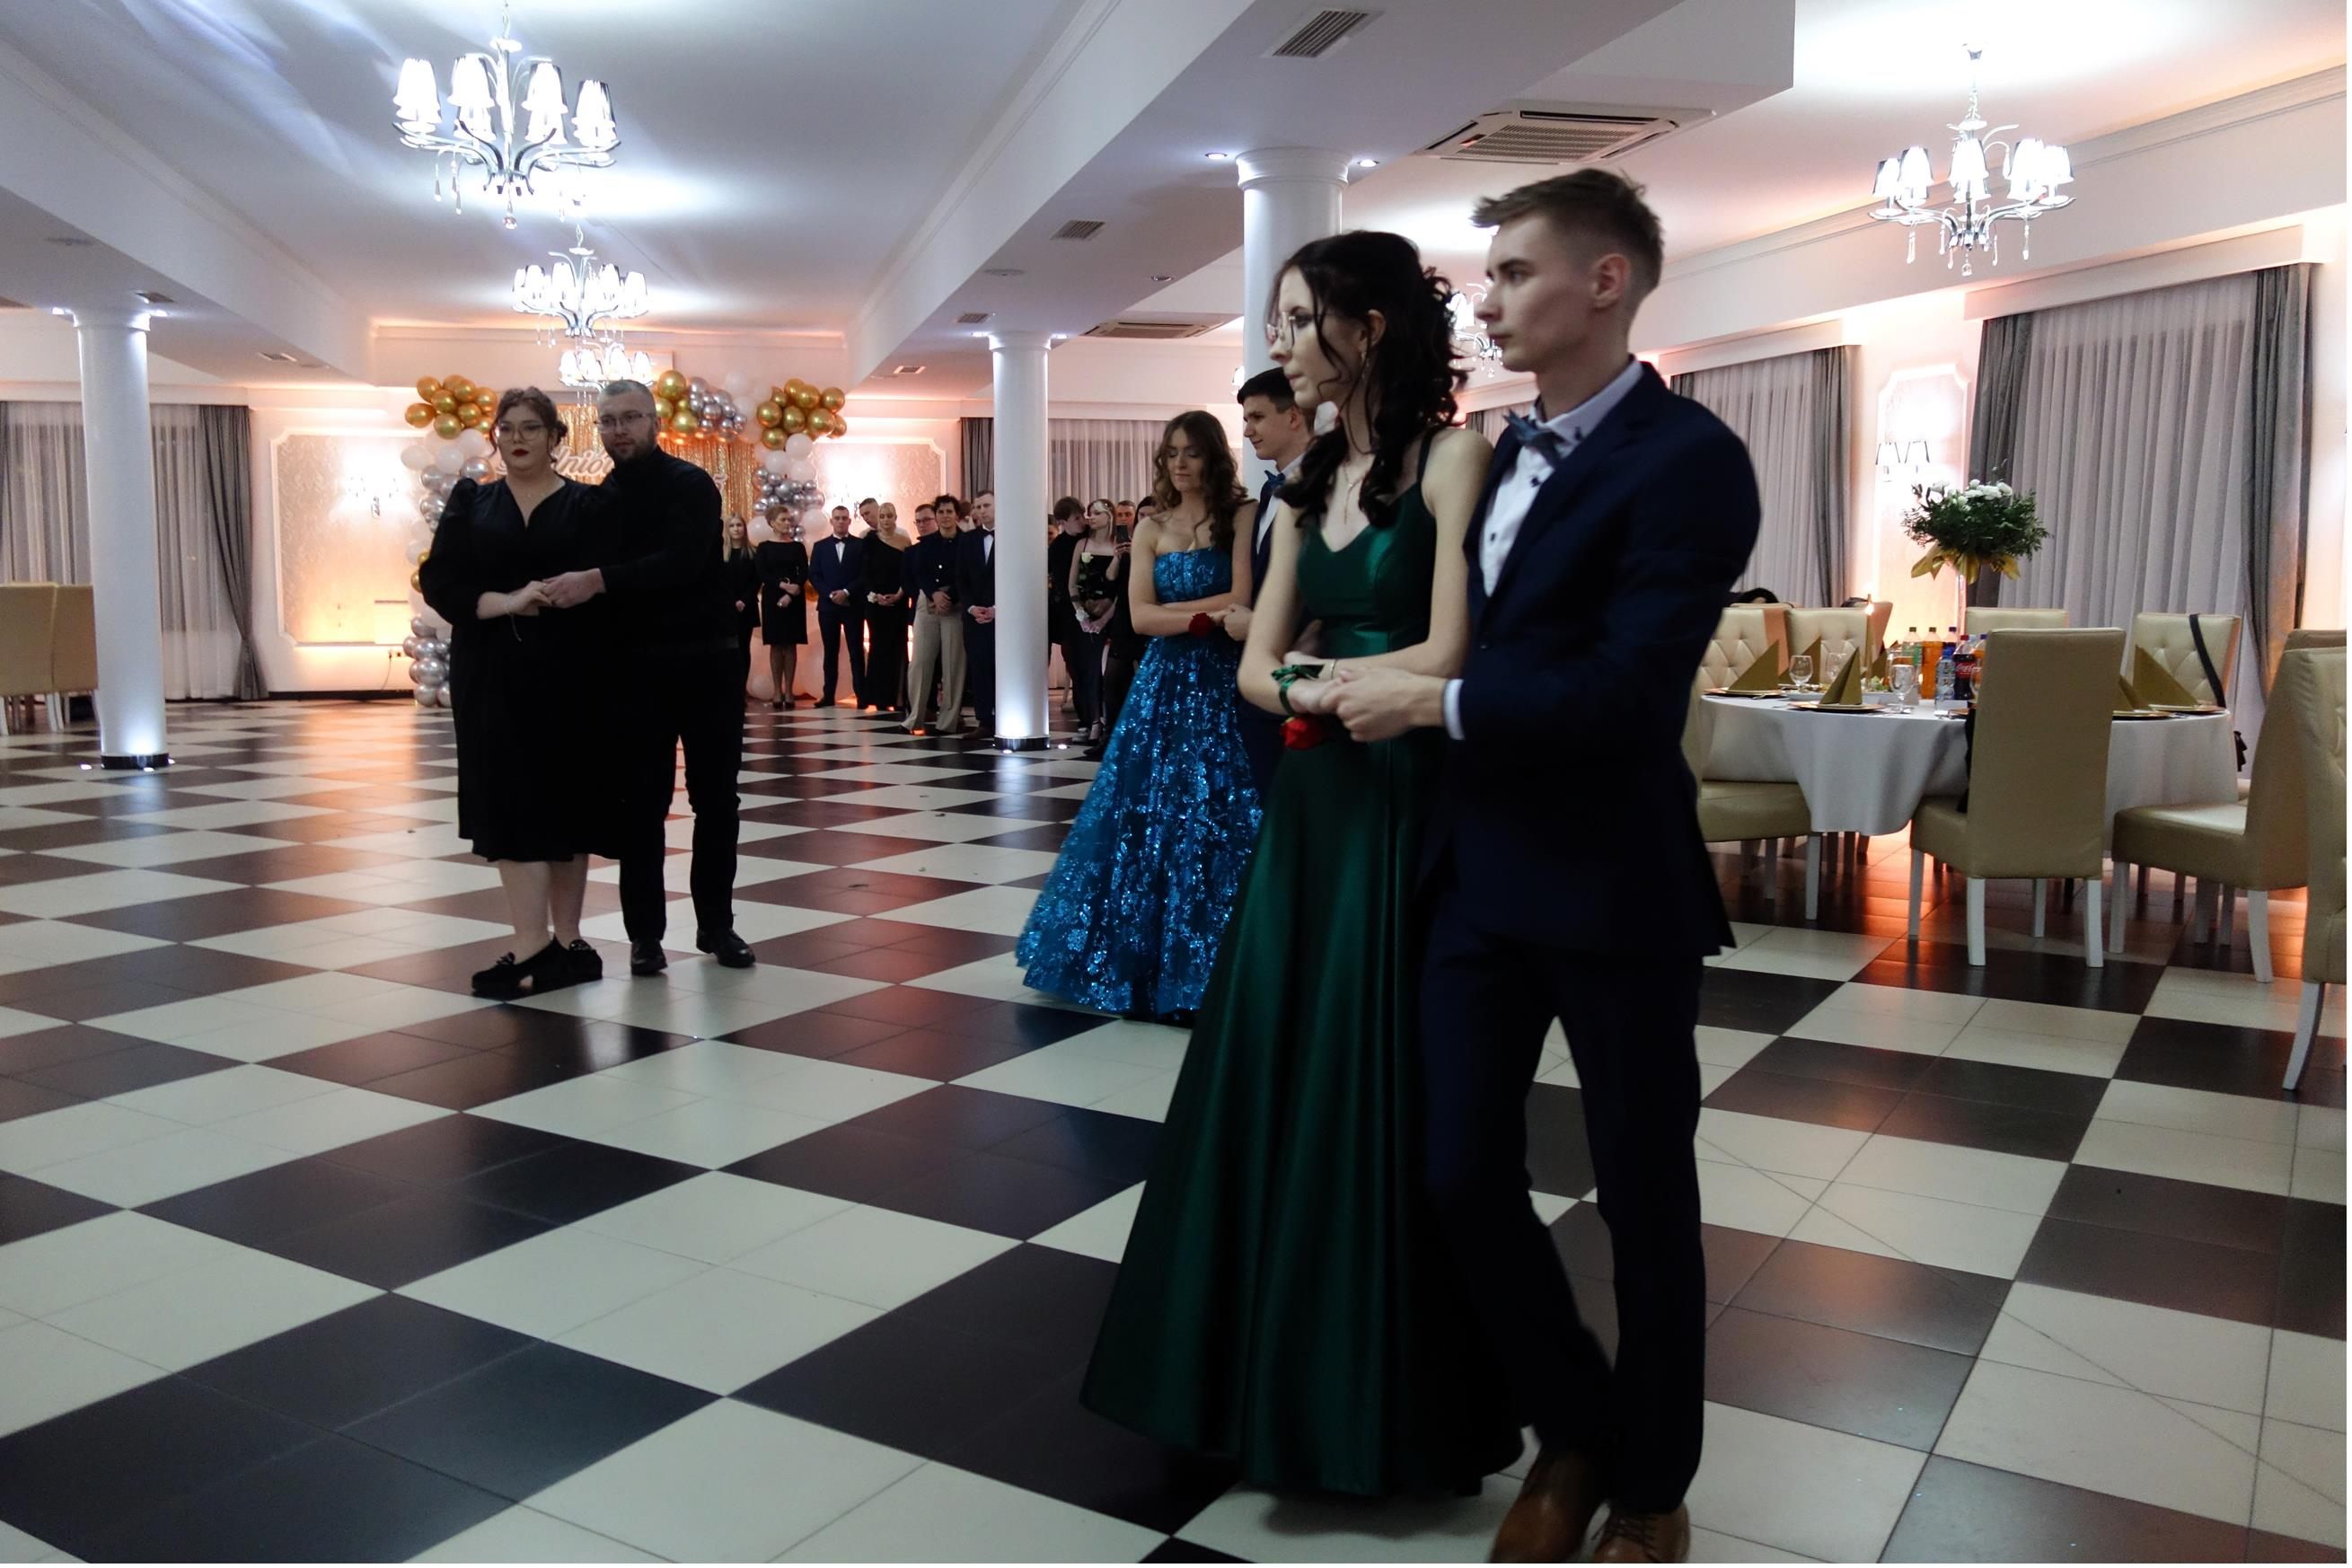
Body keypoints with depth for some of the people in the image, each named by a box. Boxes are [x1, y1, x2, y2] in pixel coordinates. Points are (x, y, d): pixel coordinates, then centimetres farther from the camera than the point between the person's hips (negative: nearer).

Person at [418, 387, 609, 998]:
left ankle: (563, 942, 10)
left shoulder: (586, 504, 3)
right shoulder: (470, 501, 10)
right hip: (490, 675, 2)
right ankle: (537, 947, -1)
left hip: (565, 673, -2)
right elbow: (438, 581, 0)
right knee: (510, 802, -3)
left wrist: (545, 599, -18)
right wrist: (503, 602, -14)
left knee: (563, 801, 3)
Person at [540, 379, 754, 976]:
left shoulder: (691, 485, -6)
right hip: (636, 669, 3)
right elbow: (586, 586, 12)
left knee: (716, 798, 5)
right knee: (640, 804, 3)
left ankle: (717, 923, 17)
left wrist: (599, 580, -30)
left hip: (706, 662, -3)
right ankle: (645, 933, 12)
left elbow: (682, 561, -23)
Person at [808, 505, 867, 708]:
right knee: (830, 652, 5)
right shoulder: (820, 546, 11)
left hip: (853, 605, -2)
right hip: (828, 605, 2)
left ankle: (861, 695, -3)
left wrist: (846, 592, -14)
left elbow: (865, 574, -2)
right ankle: (829, 695, 6)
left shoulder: (860, 545, 5)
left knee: (856, 651, -2)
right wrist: (830, 594, -10)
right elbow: (813, 575, 4)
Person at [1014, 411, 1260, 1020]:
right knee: (1145, 818, 6)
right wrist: (1207, 617, -12)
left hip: (1221, 686, -4)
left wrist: (1172, 607, -7)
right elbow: (1141, 617, -1)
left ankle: (1203, 968, 8)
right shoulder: (1150, 530, 9)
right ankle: (1138, 955, 20)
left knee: (1209, 821, -3)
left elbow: (1242, 601, -12)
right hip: (1162, 686, 4)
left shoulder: (1242, 517, -1)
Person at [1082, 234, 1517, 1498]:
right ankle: (1276, 1369, 28)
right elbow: (1258, 666, 9)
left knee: (1383, 1102, 3)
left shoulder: (1451, 459, -9)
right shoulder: (1309, 485, 12)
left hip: (1411, 816, -7)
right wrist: (1304, 690, -13)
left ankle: (1389, 1401, 23)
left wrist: (1316, 671, -5)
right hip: (1311, 810, 7)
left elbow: (1448, 659, -18)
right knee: (1274, 1085, 11)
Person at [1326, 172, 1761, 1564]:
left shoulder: (1688, 459, -13)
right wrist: (1393, 694, 1)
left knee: (1644, 1192, 10)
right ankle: (1575, 1429, 33)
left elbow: (1627, 684, -22)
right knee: (1465, 1173, 8)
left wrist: (1435, 703, -14)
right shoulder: (1504, 452, 12)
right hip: (1480, 869, 7)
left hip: (1615, 886, -6)